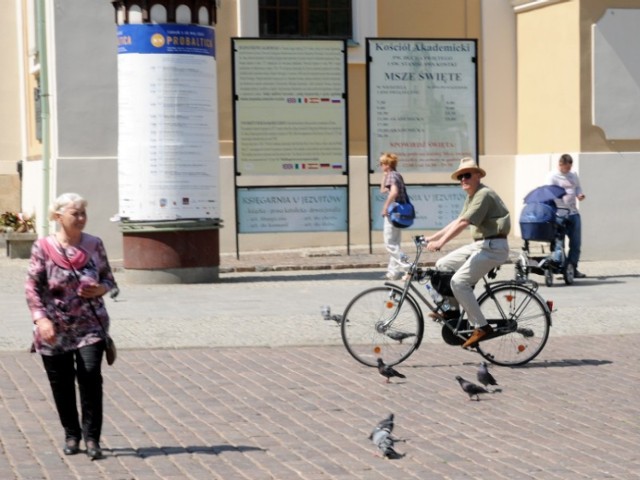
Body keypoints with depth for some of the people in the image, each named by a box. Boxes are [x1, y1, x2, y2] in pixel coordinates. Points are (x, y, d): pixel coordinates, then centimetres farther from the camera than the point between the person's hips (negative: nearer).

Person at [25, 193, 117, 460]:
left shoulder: (94, 245, 2)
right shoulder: (42, 248, -5)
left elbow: (109, 278, 11)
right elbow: (32, 287, -6)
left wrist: (101, 289, -11)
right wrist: (40, 319, -17)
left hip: (90, 325, 0)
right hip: (55, 328, 0)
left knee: (90, 375, -13)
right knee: (61, 383, 8)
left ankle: (92, 438, -4)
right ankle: (71, 435, 26)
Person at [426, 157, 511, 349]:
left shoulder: (483, 194, -15)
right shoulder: (471, 196, 17)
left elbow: (463, 223, -24)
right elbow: (457, 221, 20)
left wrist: (440, 243, -28)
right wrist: (433, 237, 15)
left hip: (493, 247, -10)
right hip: (479, 245, 10)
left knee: (459, 282, -20)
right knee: (442, 265, 8)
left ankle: (481, 327, -15)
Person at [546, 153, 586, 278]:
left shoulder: (573, 175, 13)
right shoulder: (552, 176, -4)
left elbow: (578, 187, 22)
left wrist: (580, 194, -3)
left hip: (574, 213, 6)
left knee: (576, 243, 5)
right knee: (559, 243, -3)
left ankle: (572, 268, 12)